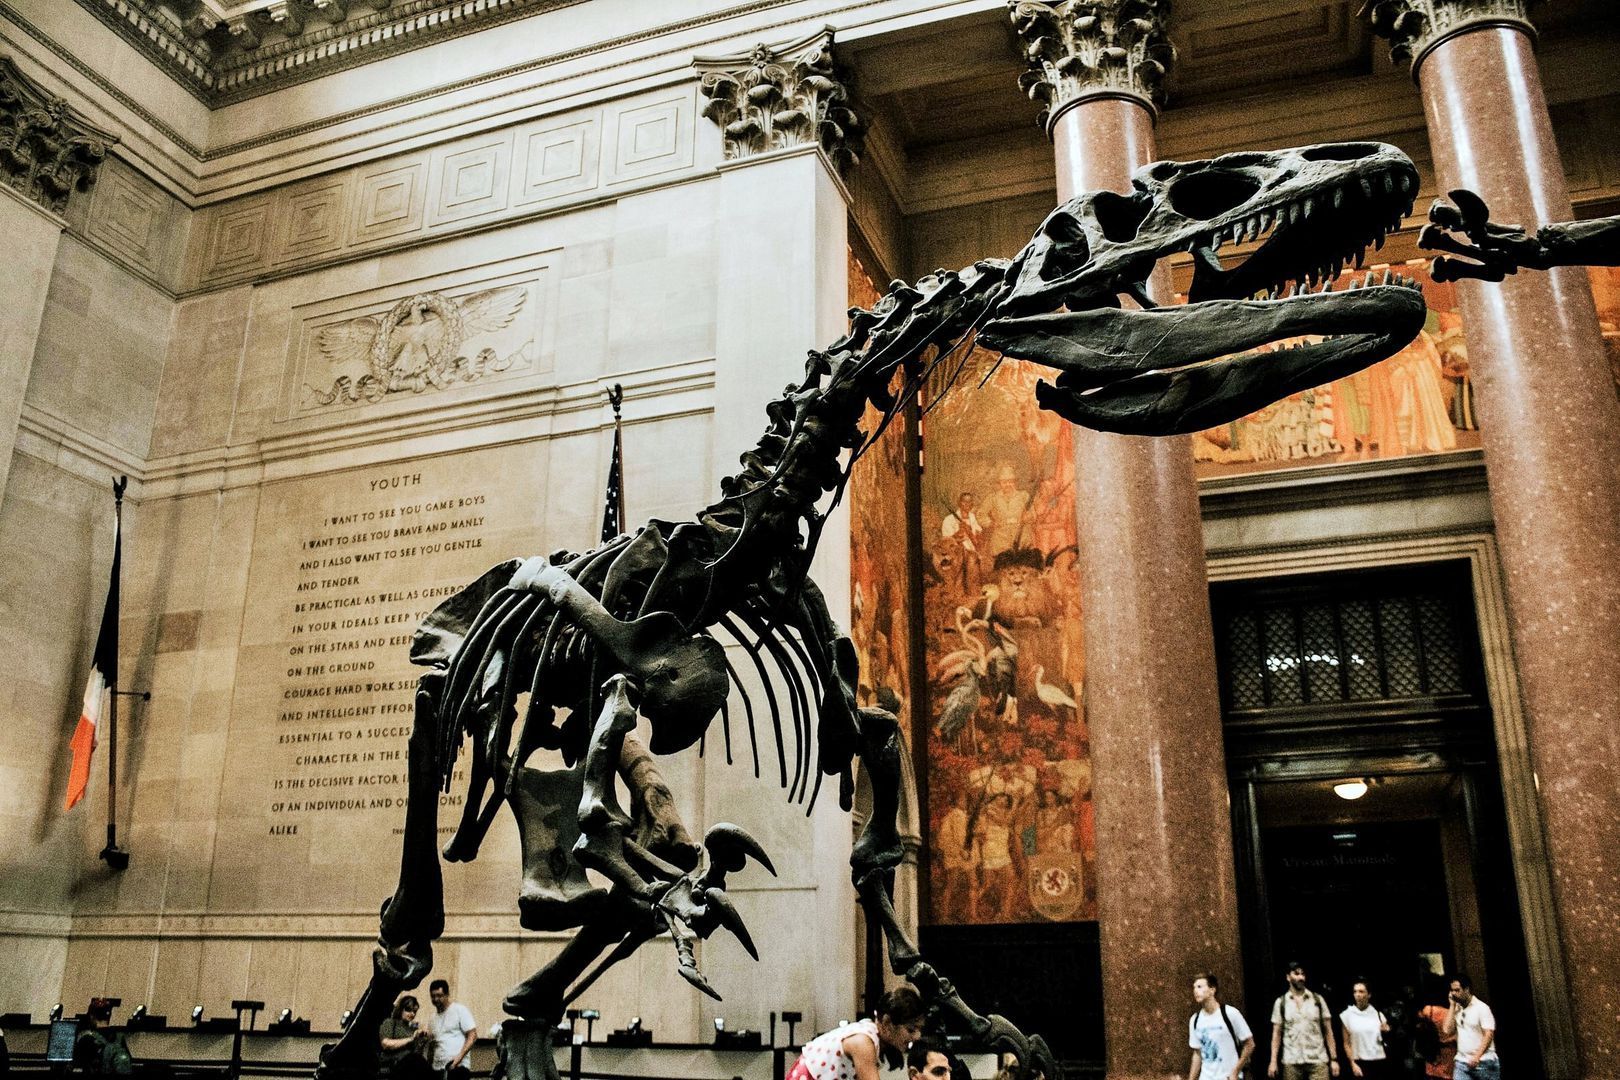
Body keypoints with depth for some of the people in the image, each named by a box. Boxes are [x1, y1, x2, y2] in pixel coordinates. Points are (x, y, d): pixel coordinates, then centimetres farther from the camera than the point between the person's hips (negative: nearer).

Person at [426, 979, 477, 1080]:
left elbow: (473, 1036, -6)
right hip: (437, 1068, 6)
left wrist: (459, 1057, -16)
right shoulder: (432, 1018, 17)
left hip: (457, 1067, -6)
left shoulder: (459, 1010, 0)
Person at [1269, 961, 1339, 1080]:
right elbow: (1277, 1033, 4)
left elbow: (1328, 1031, 6)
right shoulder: (1281, 1002, 4)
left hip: (1318, 1060, 0)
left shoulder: (1317, 999, 5)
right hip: (1291, 1061, 0)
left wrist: (1334, 1059, 0)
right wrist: (1273, 1061, -3)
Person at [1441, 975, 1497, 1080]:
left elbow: (1488, 1035, -13)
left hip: (1484, 1062, -4)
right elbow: (1447, 1030, 1)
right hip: (1462, 1062, 4)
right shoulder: (1456, 1009, 11)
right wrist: (1452, 1006, 2)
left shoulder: (1482, 1008, -6)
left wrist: (1477, 1057, -24)